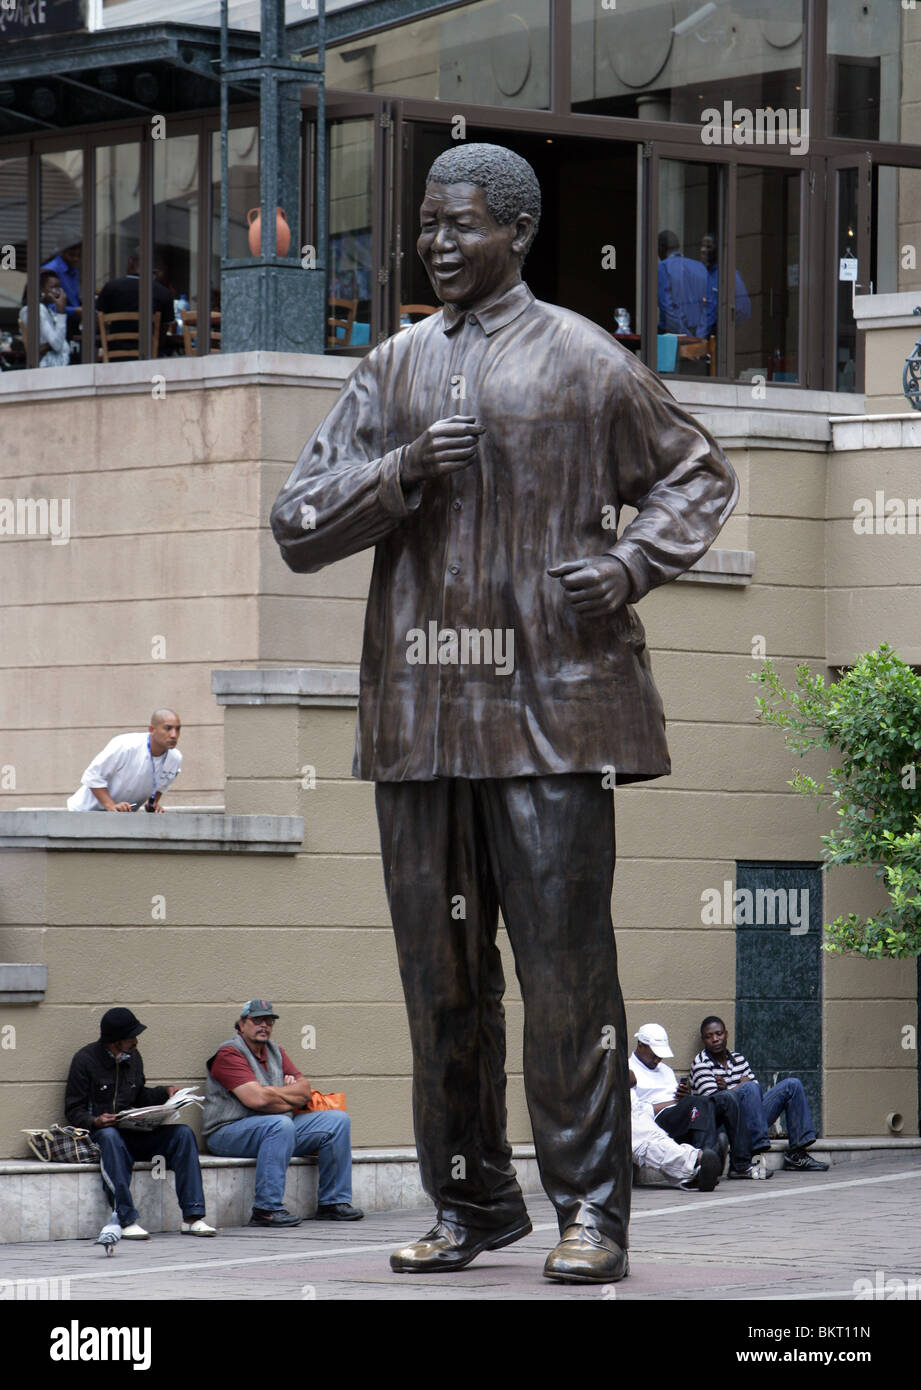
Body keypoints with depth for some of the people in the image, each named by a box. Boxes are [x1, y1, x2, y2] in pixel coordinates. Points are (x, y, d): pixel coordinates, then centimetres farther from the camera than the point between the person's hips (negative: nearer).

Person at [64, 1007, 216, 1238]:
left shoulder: (133, 1057, 16)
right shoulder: (85, 1060, -4)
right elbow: (73, 1110, -4)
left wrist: (166, 1092, 13)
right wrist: (95, 1121, -24)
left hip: (134, 1132, 6)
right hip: (98, 1132, -6)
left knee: (183, 1133, -17)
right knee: (111, 1137, -42)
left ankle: (192, 1217, -23)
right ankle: (127, 1221, -43)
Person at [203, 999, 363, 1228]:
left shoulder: (275, 1052, 16)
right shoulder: (230, 1054, -11)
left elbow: (304, 1090, 8)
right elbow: (257, 1099, -22)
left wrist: (272, 1092, -12)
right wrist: (291, 1098, -5)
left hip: (281, 1128, 8)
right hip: (229, 1132, -8)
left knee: (337, 1121, 0)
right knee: (281, 1124, -38)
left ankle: (333, 1202, 1)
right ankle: (267, 1208, -37)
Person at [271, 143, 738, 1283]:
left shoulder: (583, 362, 3)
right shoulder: (389, 372, 14)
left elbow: (697, 477, 13)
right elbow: (297, 526, 9)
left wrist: (630, 563, -4)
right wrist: (402, 474, -8)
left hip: (550, 706, -4)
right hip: (417, 710, 4)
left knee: (566, 964, -6)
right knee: (440, 970, 6)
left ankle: (591, 1210, -1)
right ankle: (469, 1204, 16)